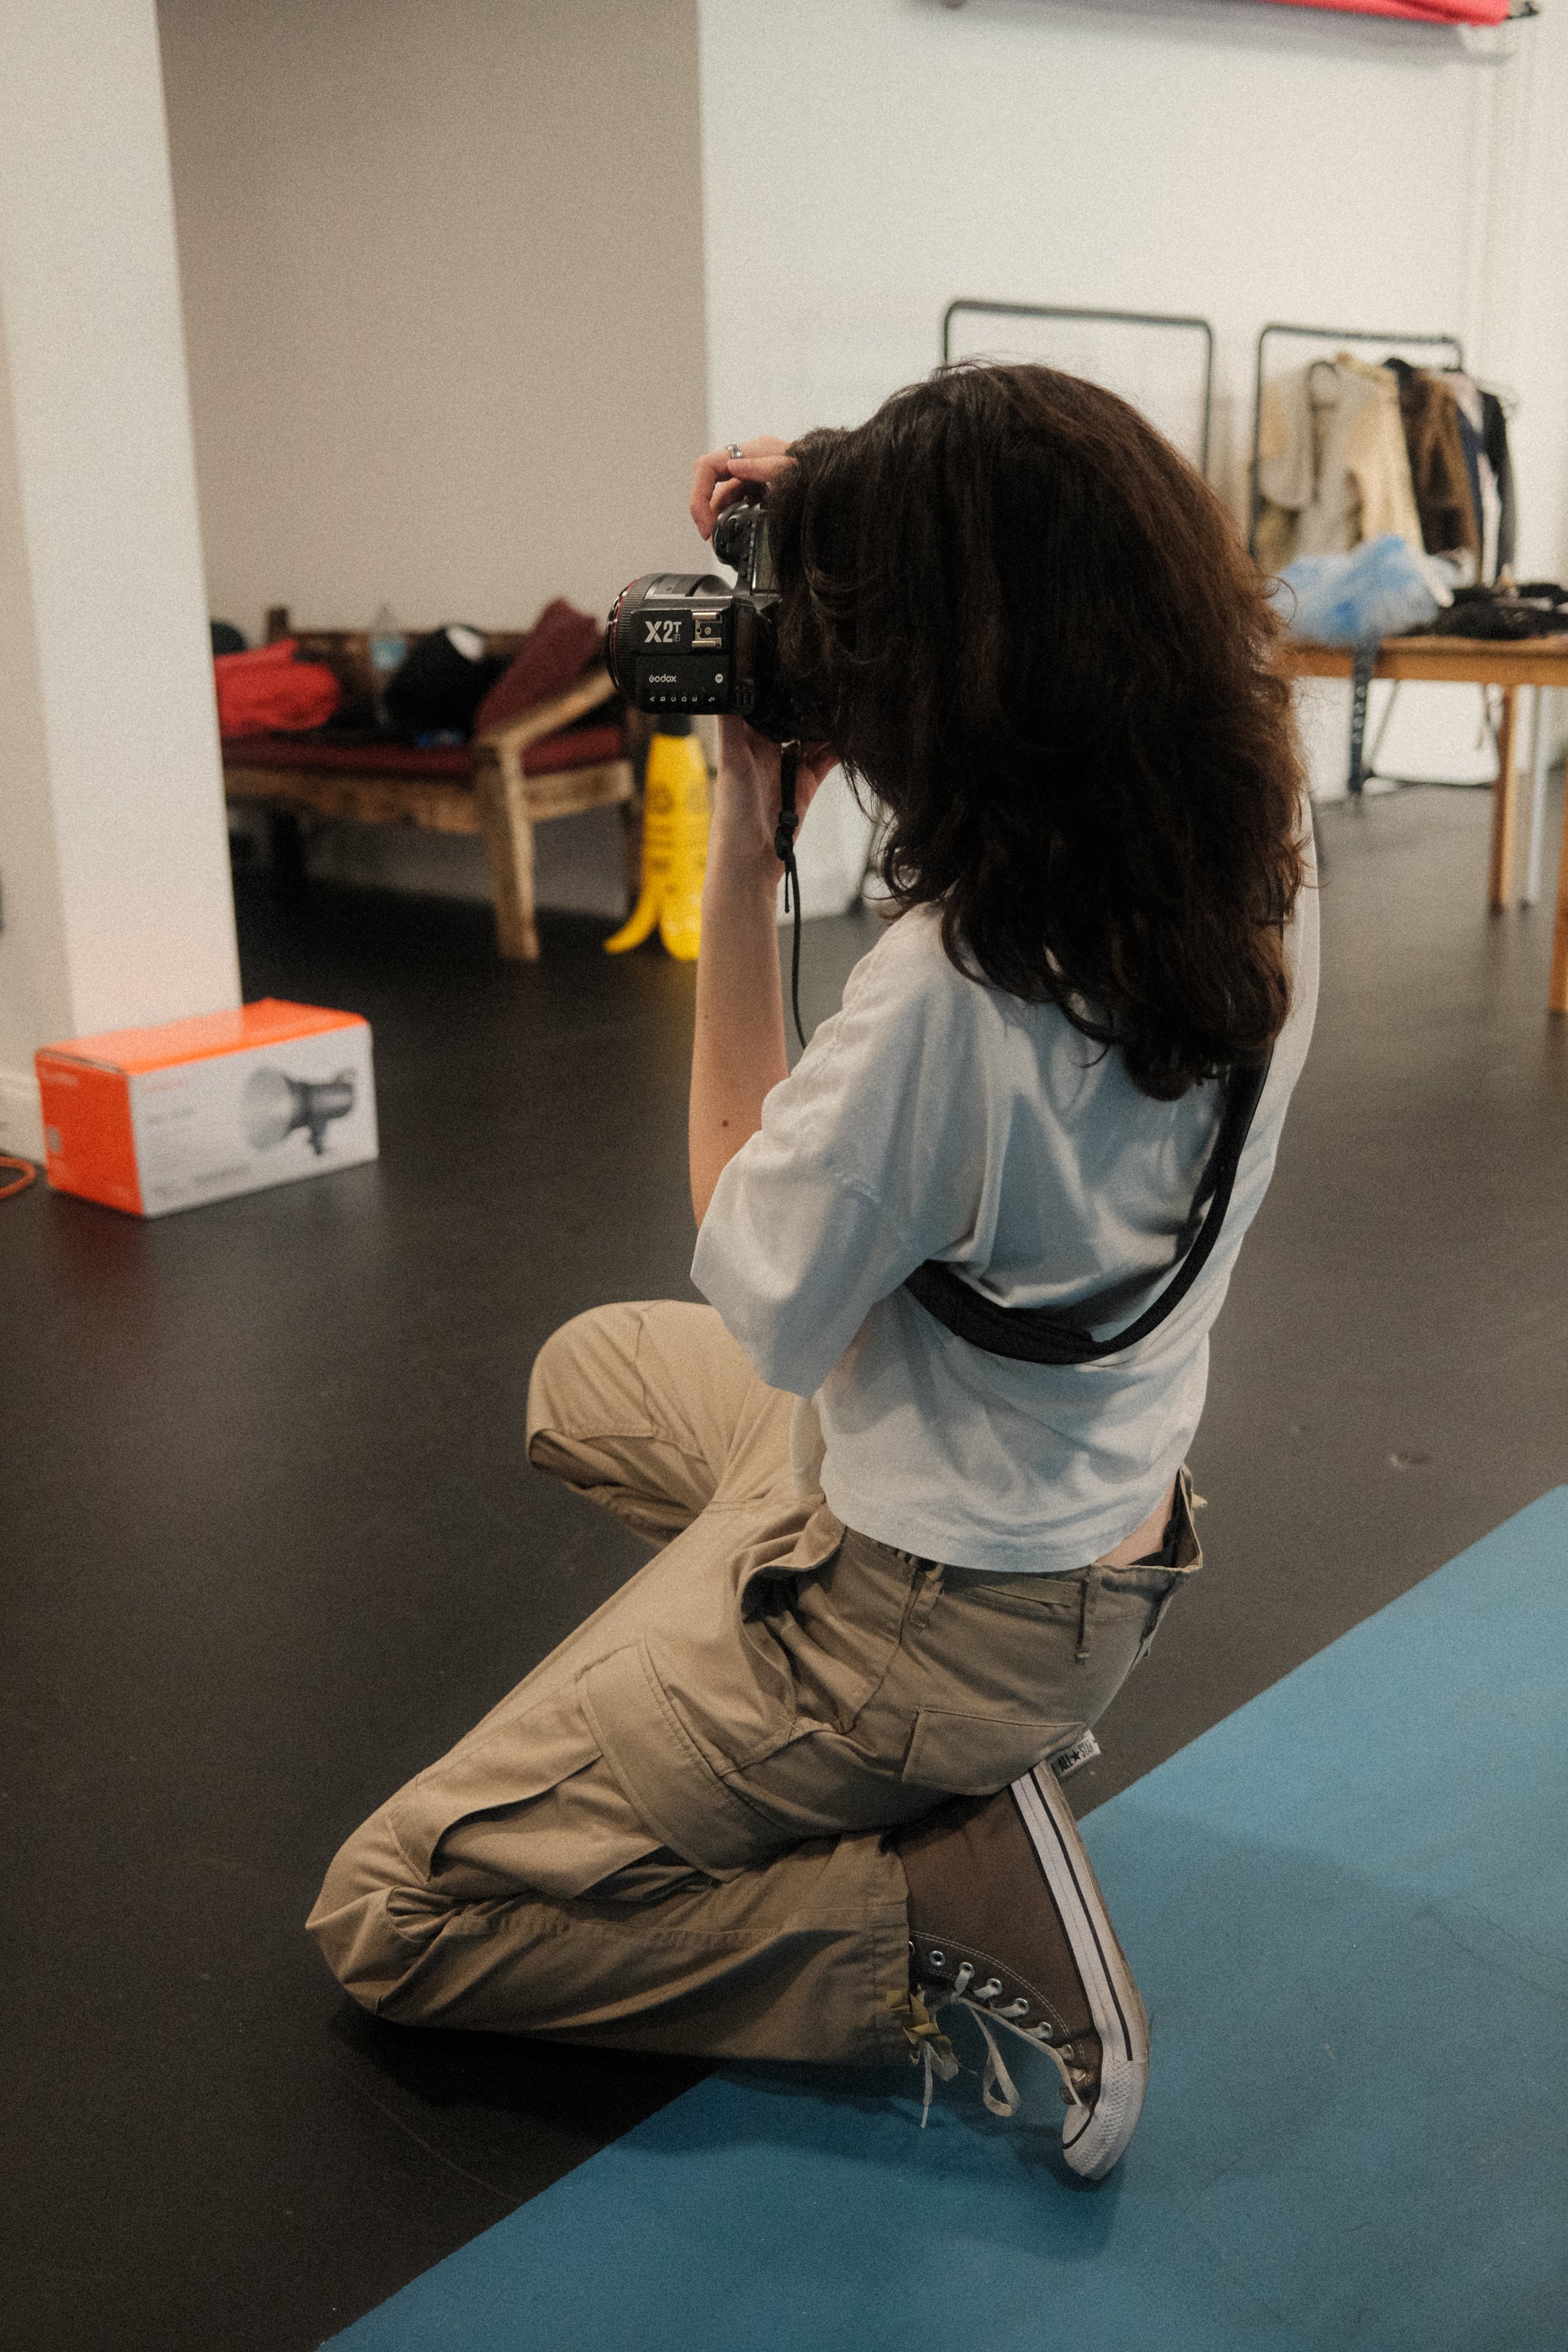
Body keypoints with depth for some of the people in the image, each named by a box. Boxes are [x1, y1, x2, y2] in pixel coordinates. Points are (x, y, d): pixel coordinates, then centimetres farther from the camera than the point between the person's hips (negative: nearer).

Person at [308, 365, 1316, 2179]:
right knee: (588, 1375, 32)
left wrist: (742, 851, -20)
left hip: (927, 1603, -8)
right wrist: (855, 530, -3)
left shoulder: (953, 987, -37)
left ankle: (963, 1928, -2)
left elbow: (762, 1292, -17)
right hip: (1108, 1515, 9)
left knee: (386, 1920, 5)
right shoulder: (1262, 844, -12)